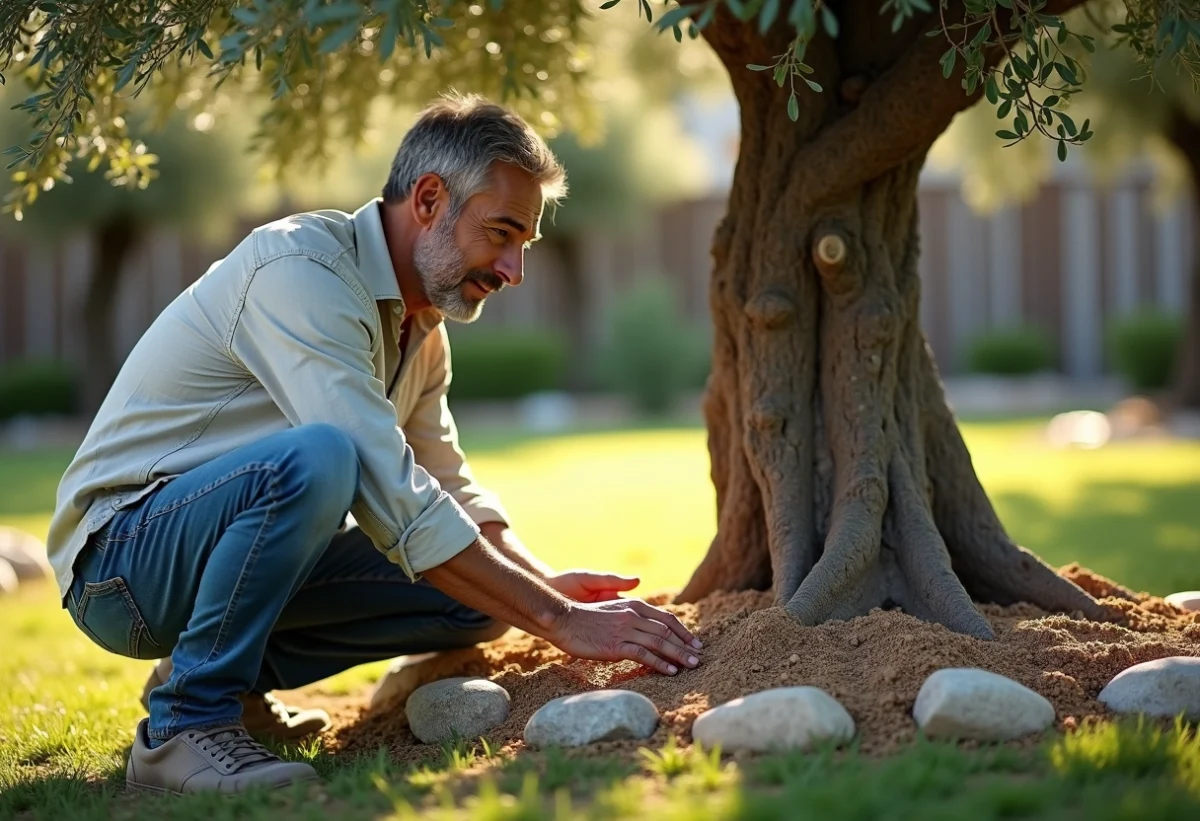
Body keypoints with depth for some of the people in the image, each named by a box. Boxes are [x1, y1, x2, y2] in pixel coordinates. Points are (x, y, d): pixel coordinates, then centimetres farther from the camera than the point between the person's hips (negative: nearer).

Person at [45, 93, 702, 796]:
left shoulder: (422, 325, 8)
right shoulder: (299, 271, -23)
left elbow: (449, 487, 15)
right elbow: (390, 497, -30)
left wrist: (548, 585, -4)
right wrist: (560, 620, -30)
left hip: (238, 540, 9)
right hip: (120, 559, -9)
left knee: (480, 593, -4)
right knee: (319, 457, -36)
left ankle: (234, 672, 7)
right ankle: (186, 724, -22)